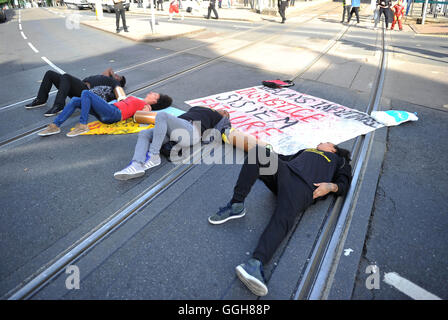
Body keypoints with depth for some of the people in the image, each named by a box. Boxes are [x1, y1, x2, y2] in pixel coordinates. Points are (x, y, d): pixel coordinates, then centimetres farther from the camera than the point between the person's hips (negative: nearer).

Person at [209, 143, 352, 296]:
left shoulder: (339, 160, 32)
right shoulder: (306, 151, 42)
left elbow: (344, 185, 17)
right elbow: (284, 158, 35)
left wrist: (331, 186, -5)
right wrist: (267, 154, 16)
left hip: (303, 186, -4)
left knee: (283, 220, -34)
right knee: (257, 151, -23)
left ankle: (256, 263, -56)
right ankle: (236, 205, -27)